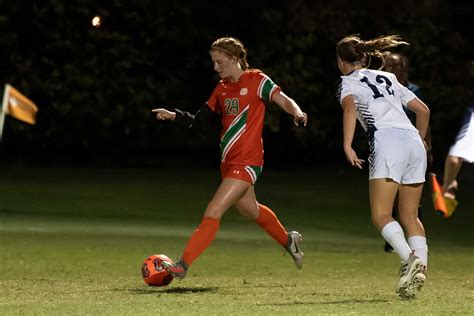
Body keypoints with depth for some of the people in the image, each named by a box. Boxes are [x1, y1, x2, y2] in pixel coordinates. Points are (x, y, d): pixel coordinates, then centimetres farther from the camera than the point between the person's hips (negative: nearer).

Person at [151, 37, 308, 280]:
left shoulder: (256, 80, -7)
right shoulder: (222, 88, 12)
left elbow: (283, 100, -15)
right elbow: (199, 120, 13)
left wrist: (297, 113, -36)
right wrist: (173, 116, -2)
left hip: (246, 162, -8)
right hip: (229, 162, 8)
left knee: (213, 213, -14)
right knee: (250, 209, 24)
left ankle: (183, 265, -16)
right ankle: (288, 240, 48)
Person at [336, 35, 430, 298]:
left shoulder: (349, 81, 12)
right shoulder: (388, 79, 28)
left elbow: (350, 106, -12)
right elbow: (423, 110, 29)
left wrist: (347, 146, -17)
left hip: (387, 141, -6)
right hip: (413, 141, 6)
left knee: (381, 215, -9)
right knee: (410, 216, 10)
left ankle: (410, 259, -31)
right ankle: (421, 265, -8)